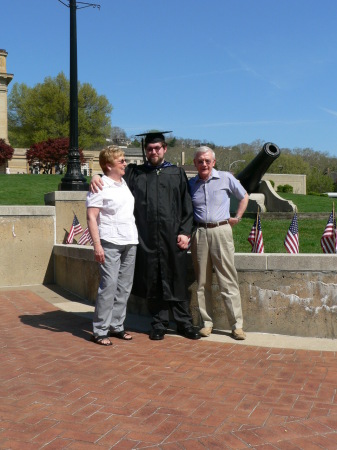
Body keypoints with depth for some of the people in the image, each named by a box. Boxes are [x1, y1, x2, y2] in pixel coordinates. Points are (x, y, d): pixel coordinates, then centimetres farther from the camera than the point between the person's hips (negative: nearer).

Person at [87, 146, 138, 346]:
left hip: (130, 242, 7)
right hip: (110, 243, -7)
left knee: (124, 286, 8)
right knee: (109, 286, -9)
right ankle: (100, 331, 0)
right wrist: (97, 244, -17)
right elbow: (91, 217, -9)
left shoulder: (125, 184, 14)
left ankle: (117, 326, 18)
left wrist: (136, 237, 16)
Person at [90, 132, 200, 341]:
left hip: (172, 236, 0)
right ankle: (159, 324, 19)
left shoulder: (177, 173, 9)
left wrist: (185, 232, -3)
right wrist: (96, 176, -13)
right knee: (154, 282, 7)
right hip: (147, 237, 1)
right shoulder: (134, 173, 11)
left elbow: (187, 206, 6)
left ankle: (185, 323, 17)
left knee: (177, 280, 5)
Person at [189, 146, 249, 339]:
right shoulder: (191, 184, 9)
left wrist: (237, 218, 7)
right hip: (199, 233, 3)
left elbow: (244, 197, 15)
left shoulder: (226, 178, 3)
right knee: (202, 281, 5)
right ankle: (207, 322, 15)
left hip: (221, 231, -2)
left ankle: (237, 325, 3)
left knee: (228, 280, -2)